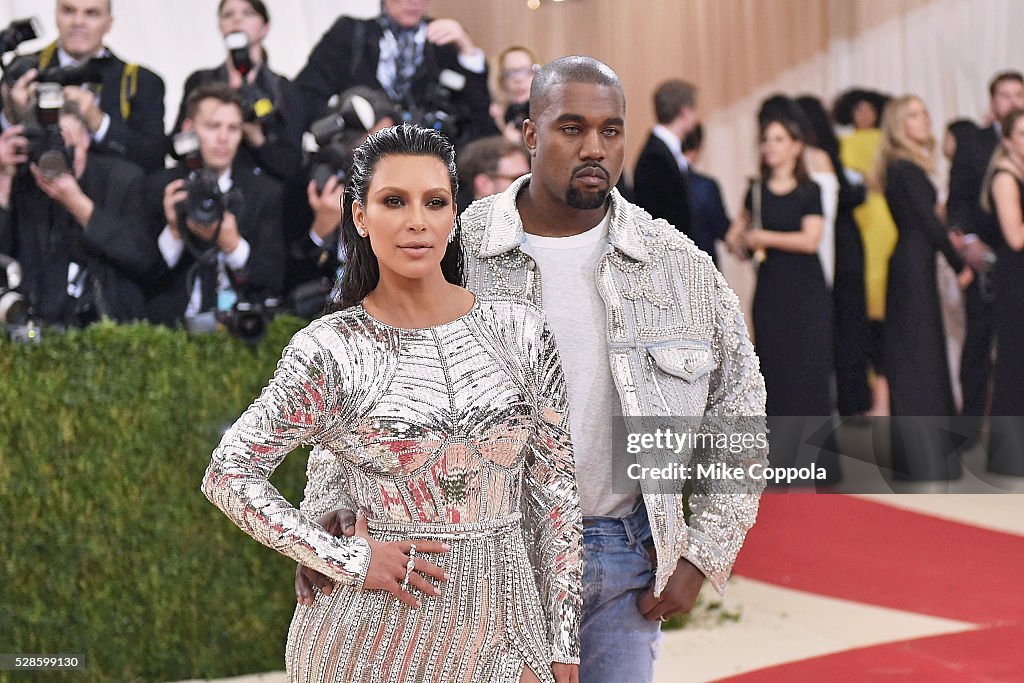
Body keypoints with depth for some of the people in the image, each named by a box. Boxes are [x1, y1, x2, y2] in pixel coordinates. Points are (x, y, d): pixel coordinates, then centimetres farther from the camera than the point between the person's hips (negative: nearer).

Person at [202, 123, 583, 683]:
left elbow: (554, 492, 4)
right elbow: (228, 474, -4)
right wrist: (350, 561, -11)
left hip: (501, 628, 2)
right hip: (377, 634, -2)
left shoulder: (519, 329, 0)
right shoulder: (330, 350, -7)